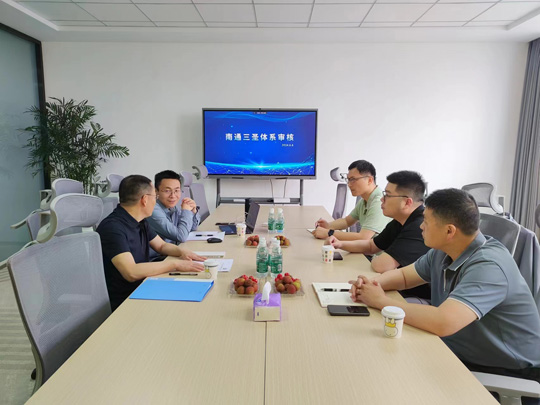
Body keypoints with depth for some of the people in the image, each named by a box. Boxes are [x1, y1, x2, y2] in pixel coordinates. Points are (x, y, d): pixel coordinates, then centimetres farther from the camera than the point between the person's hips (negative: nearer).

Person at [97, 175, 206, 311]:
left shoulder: (140, 222, 7)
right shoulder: (112, 227, -22)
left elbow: (162, 245, 20)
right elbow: (131, 273, -32)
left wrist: (181, 251, -3)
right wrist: (175, 264, -26)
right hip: (121, 303, -8)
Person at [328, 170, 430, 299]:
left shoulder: (420, 226, -27)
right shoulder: (399, 223, 6)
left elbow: (382, 265, -31)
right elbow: (371, 246, 19)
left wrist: (374, 260, -7)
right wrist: (341, 244, 3)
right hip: (406, 291, 8)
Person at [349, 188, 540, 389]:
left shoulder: (488, 265, -29)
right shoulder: (443, 252, -3)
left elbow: (442, 323, -40)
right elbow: (403, 275, 10)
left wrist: (382, 301, -26)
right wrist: (371, 284, -12)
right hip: (459, 356, 7)